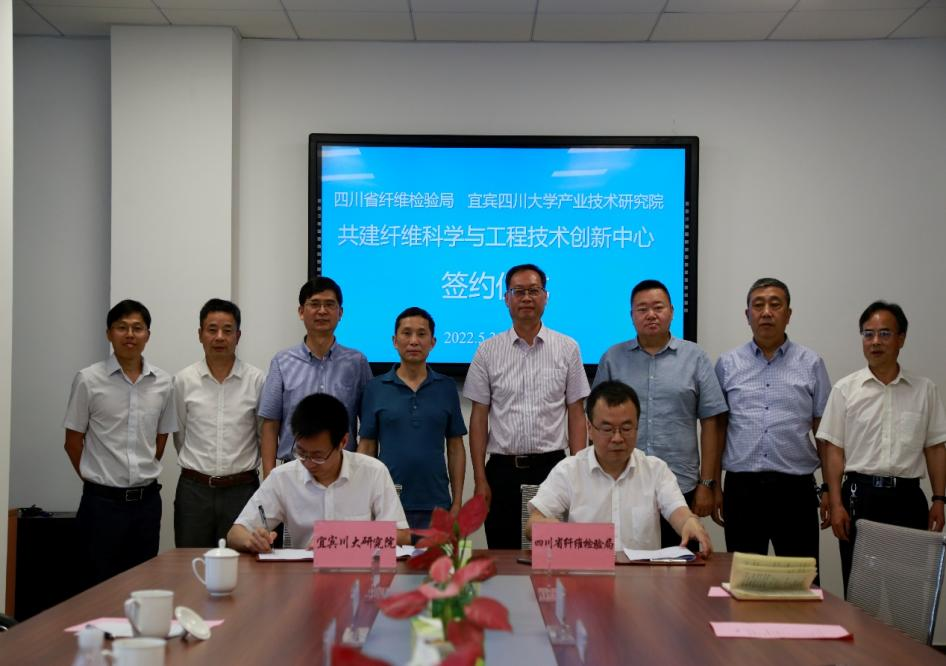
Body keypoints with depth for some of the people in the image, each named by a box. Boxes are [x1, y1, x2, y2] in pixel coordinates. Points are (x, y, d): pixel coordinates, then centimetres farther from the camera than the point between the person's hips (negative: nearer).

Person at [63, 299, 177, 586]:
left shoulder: (163, 384, 3)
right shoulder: (88, 380, -5)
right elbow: (73, 442, 1)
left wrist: (143, 476, 11)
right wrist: (97, 479, 5)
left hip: (147, 500, 3)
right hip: (103, 501, -3)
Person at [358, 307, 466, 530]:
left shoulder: (446, 387, 6)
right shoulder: (375, 388, 4)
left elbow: (455, 447, 7)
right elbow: (366, 448, 5)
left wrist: (457, 503, 1)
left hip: (435, 505, 1)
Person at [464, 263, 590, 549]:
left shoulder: (567, 349, 5)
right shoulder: (488, 351, 4)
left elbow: (576, 415, 4)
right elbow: (479, 417, 4)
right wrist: (480, 479, -2)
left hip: (552, 467, 0)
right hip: (503, 469, 0)